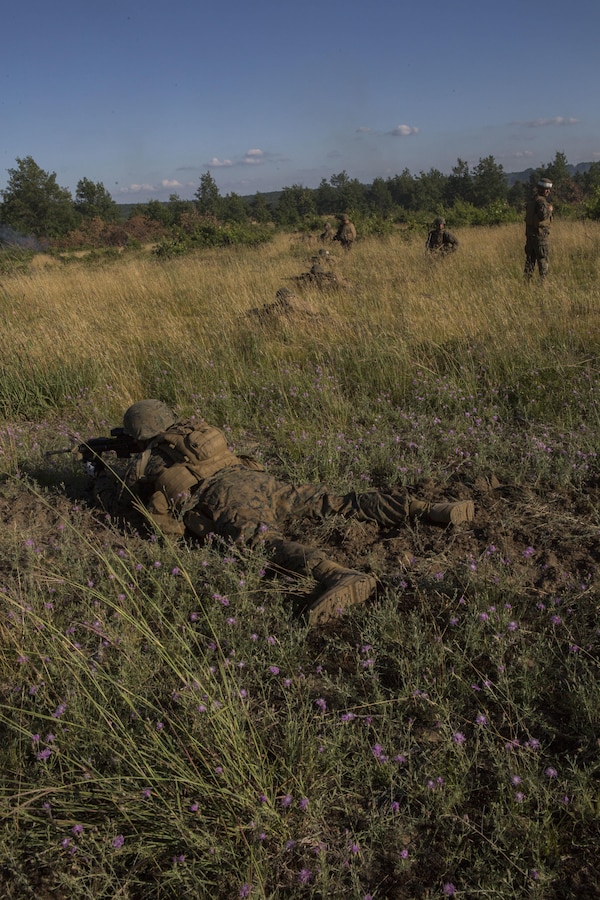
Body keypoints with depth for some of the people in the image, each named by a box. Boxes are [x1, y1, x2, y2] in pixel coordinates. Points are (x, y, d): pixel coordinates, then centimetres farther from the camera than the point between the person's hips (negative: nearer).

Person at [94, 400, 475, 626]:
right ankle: (432, 510, -12)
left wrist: (103, 474, 58)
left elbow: (114, 502, 36)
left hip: (227, 500, -6)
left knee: (269, 544, -32)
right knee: (341, 503, -1)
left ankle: (341, 578, -62)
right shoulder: (190, 435, 37)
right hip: (258, 478, 7)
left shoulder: (144, 463, 20)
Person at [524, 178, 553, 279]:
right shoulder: (541, 201, -16)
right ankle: (543, 278, -2)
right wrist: (550, 210, -11)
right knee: (542, 257, -3)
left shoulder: (531, 200, 11)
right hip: (540, 234, -8)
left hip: (530, 232, 8)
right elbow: (542, 216, -27)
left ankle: (527, 278, 12)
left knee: (530, 257, 11)